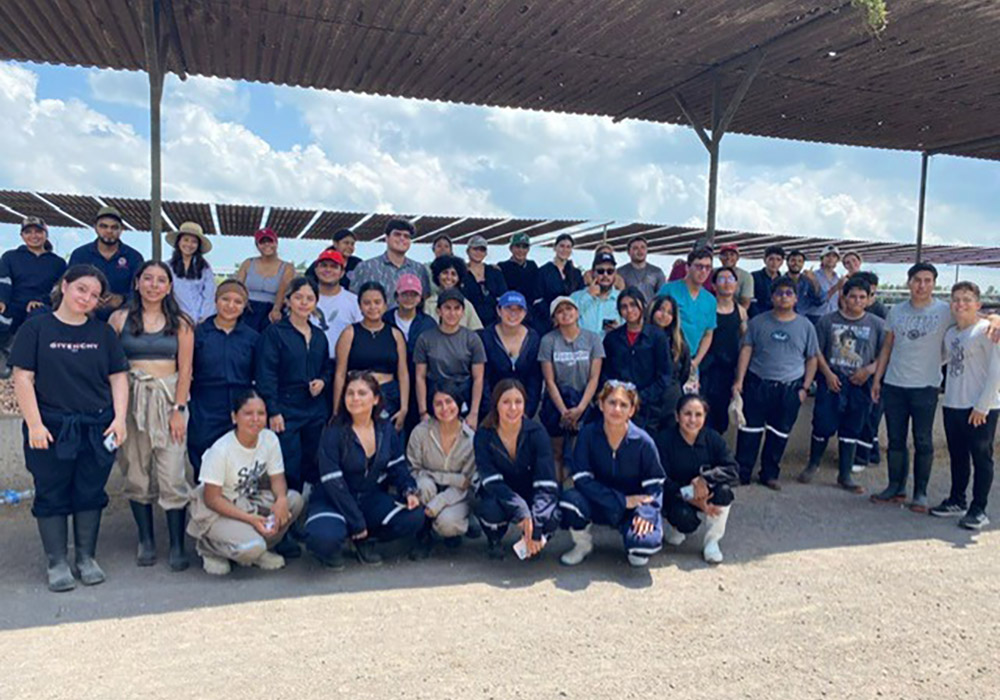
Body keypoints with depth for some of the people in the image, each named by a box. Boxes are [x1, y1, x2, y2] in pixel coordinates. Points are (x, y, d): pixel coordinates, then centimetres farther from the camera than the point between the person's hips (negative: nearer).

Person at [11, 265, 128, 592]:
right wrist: (34, 424, -10)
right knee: (52, 496, 7)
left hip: (97, 429, 2)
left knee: (91, 494, 10)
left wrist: (119, 419, -3)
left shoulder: (103, 332, 7)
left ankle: (86, 558, 24)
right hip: (52, 428, -2)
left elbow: (118, 378, 7)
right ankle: (57, 562, 20)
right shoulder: (37, 328, -1)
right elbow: (22, 378, -4)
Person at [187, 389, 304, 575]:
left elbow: (277, 478, -4)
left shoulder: (270, 439, -8)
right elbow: (212, 499, -19)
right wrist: (251, 519, -25)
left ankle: (261, 547, 0)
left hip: (250, 502, 6)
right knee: (251, 548, -31)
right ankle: (208, 546, 2)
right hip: (216, 511, -6)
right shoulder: (221, 450, -23)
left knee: (294, 499, -20)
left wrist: (281, 499, -28)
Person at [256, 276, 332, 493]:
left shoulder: (319, 336, 14)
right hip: (286, 410, -5)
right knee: (289, 471, -6)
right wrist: (273, 411, -15)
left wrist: (323, 381, 0)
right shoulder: (274, 333, -4)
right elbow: (266, 375, -9)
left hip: (316, 411, 5)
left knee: (314, 468, 7)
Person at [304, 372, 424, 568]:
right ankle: (332, 548, 6)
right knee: (323, 537, -35)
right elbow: (333, 482, -17)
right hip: (334, 501, -4)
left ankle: (365, 541, 7)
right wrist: (356, 523, -19)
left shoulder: (386, 429, 2)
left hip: (373, 499, 5)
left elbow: (398, 467, 7)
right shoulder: (334, 433, -14)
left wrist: (409, 491, -16)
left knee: (414, 517, -19)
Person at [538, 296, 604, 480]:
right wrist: (564, 410, -11)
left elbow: (594, 378, -2)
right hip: (556, 401, 0)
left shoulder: (592, 338, 1)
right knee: (557, 453, 3)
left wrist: (579, 409, -11)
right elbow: (549, 381, -4)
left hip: (584, 401, 0)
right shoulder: (548, 340, -2)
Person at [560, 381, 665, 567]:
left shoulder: (643, 441, -13)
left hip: (633, 505, -1)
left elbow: (654, 485, -7)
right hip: (599, 503, 1)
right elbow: (582, 479, -16)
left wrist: (646, 512, -25)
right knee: (570, 498, -30)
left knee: (647, 542, -31)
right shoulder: (588, 434, -12)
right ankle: (583, 544, 3)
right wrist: (622, 500, -21)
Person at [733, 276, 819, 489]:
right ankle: (742, 473, 11)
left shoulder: (805, 326, 6)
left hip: (790, 389, 1)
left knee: (779, 433, 9)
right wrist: (739, 380, -6)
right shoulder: (758, 322, 3)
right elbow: (746, 351, 2)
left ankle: (769, 474, 22)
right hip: (757, 384, -1)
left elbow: (811, 359, 10)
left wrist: (804, 387, 2)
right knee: (750, 430, 1)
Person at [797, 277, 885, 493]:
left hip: (859, 384, 1)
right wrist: (828, 373, -8)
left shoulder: (877, 324, 3)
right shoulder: (828, 320, 2)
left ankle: (845, 475, 19)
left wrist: (869, 370, -13)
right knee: (823, 425, -3)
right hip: (831, 381, -1)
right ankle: (813, 464, 20)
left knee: (851, 430, 9)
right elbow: (817, 350, 2)